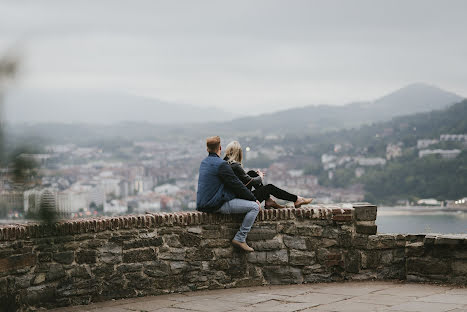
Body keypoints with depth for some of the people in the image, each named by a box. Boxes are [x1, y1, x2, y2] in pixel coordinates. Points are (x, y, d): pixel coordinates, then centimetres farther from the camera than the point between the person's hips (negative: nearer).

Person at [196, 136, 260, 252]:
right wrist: (253, 198, -2)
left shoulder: (204, 162, 12)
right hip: (217, 205, -10)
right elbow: (237, 185, -14)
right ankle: (240, 239, -10)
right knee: (255, 206, -10)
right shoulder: (221, 164, -17)